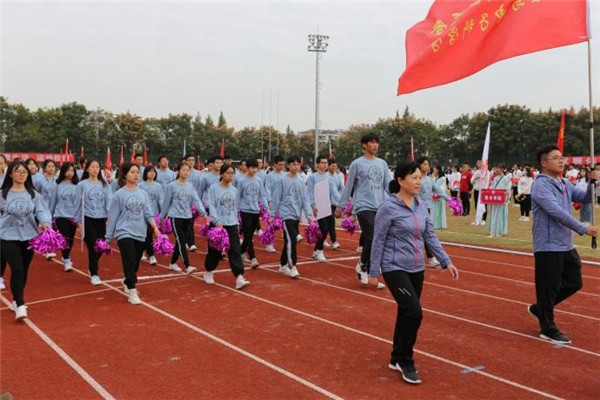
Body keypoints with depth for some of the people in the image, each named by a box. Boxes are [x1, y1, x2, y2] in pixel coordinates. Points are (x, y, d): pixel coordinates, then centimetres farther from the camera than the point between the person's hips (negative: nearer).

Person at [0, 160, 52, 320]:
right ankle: (20, 305, -6)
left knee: (24, 271, 13)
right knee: (17, 270, -12)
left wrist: (46, 222, -26)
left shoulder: (33, 194, 2)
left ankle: (16, 300, 32)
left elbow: (41, 210, -7)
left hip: (29, 237, 3)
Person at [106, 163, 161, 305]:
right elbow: (113, 216, -2)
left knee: (136, 262, 14)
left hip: (140, 234, 4)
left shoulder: (143, 194, 6)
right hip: (124, 233, -4)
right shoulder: (119, 194, -5)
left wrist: (155, 227, -13)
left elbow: (148, 213, 4)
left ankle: (127, 284, 37)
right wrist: (108, 237, 1)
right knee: (130, 261, -14)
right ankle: (132, 292, -10)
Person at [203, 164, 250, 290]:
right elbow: (211, 206, -13)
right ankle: (208, 272, 33)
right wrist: (217, 221, -25)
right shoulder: (213, 188, -5)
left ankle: (239, 278, -13)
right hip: (217, 224, -3)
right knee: (215, 251, 9)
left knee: (235, 250, -7)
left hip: (232, 224, 4)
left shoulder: (234, 190, 11)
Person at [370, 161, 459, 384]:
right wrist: (373, 272, -8)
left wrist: (446, 261, 4)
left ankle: (397, 359, 30)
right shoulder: (388, 207, -14)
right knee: (414, 312, -15)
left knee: (406, 314, 13)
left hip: (417, 269, 6)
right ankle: (405, 361, 6)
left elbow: (430, 236, 10)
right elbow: (378, 241, -10)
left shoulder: (421, 205, 4)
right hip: (395, 269, -6)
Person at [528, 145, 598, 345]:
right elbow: (557, 212, -25)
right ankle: (548, 329, 16)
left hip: (567, 246, 9)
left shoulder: (565, 183, 11)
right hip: (549, 247, -9)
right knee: (548, 287, 1)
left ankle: (539, 308, 31)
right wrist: (583, 229, -25)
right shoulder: (541, 185, -16)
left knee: (574, 283, 16)